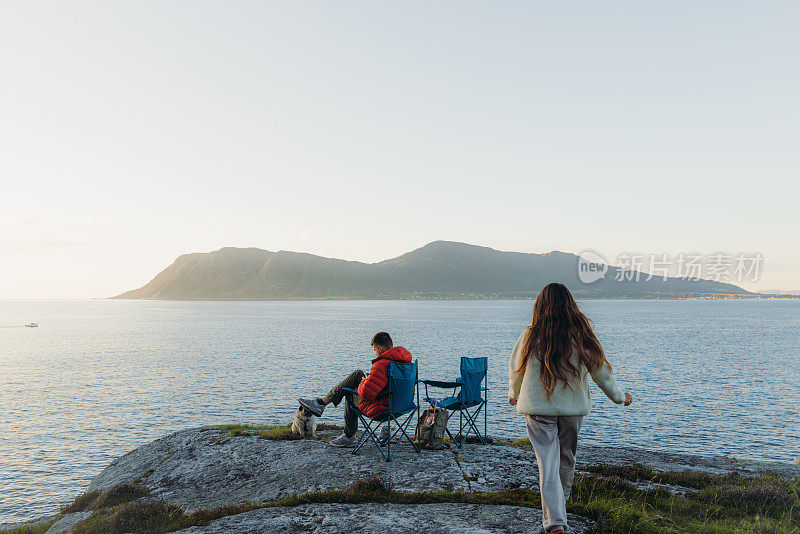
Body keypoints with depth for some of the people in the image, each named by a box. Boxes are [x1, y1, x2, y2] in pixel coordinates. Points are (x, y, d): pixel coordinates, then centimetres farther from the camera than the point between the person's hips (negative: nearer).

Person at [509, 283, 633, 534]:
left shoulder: (531, 336, -10)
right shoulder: (582, 336, -7)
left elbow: (516, 370, 3)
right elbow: (601, 372, 3)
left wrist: (514, 394, 24)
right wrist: (619, 396, 20)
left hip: (538, 408, -2)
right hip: (573, 407, 2)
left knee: (548, 463, 1)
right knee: (566, 457, 21)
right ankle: (560, 503, 40)